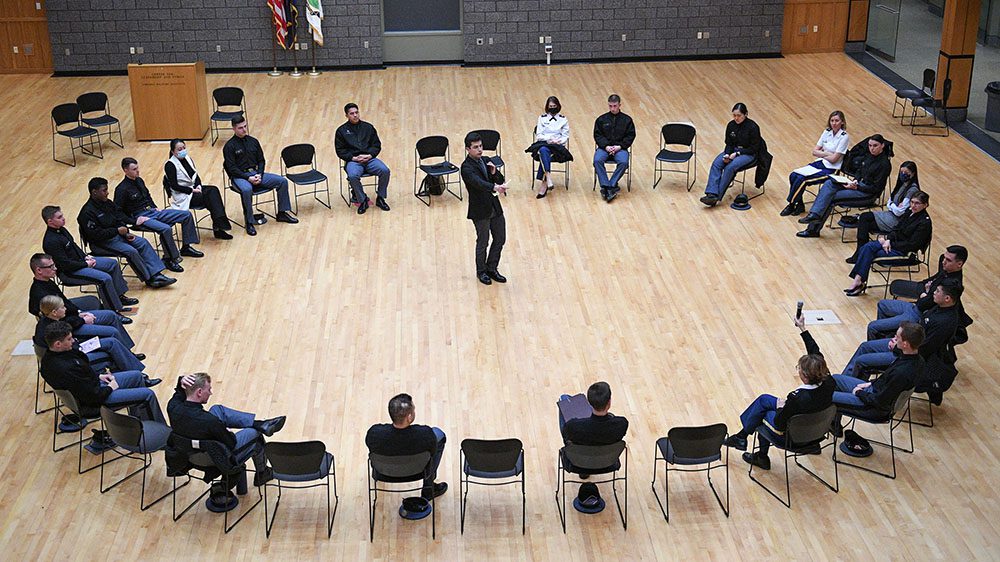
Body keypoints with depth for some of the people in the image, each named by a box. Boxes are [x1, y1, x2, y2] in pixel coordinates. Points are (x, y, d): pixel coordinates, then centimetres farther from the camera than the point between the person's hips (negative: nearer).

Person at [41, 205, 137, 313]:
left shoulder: (61, 230, 4)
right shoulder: (51, 242, -26)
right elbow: (65, 264, -26)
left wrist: (86, 256, 5)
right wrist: (86, 264, -16)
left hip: (81, 260, 10)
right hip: (71, 271, -10)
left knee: (113, 263, 8)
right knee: (105, 278, -25)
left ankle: (120, 296, 15)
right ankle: (115, 309, -16)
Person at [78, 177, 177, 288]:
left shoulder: (107, 203, 7)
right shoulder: (87, 212, -18)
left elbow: (120, 218, 12)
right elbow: (95, 234, -22)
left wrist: (125, 232, -5)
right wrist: (117, 231, -20)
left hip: (117, 234, 8)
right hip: (102, 243, -8)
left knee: (142, 242, -8)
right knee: (131, 251, -25)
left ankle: (156, 274, -13)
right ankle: (149, 279, -12)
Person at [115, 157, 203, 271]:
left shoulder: (139, 180, 10)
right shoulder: (122, 189, -15)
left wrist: (155, 207, 13)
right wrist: (134, 221, -19)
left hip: (152, 211, 9)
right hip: (140, 217, -9)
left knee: (187, 215, 2)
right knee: (166, 229, -35)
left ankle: (186, 247, 11)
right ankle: (169, 259, -20)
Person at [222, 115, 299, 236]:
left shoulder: (253, 141, 11)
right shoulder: (229, 146, -6)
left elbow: (261, 161, 12)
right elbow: (231, 168, -11)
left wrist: (259, 175, -7)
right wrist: (248, 177, -20)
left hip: (256, 173, 6)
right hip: (239, 176, -5)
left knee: (282, 181, -9)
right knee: (246, 189, -40)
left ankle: (282, 213, 3)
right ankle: (249, 222, -26)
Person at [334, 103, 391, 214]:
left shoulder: (368, 127, 14)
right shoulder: (341, 130, 8)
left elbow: (377, 145, 13)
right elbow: (340, 150, 4)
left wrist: (370, 155, -7)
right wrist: (354, 158, -11)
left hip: (369, 159, 2)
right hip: (353, 161, -2)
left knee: (385, 171, -27)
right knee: (353, 176, -36)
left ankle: (380, 198, -8)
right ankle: (362, 200, -15)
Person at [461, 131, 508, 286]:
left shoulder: (486, 161, 5)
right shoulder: (467, 167, -18)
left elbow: (501, 181, 6)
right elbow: (478, 182, -36)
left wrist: (494, 172, -15)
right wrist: (495, 187, -52)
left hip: (495, 207, 7)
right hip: (480, 210, -7)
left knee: (500, 239, 14)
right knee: (483, 242, 8)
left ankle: (491, 269, 31)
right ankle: (481, 271, 28)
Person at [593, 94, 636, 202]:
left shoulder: (627, 120, 8)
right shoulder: (601, 119, 10)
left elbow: (630, 136, 4)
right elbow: (597, 135, 5)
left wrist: (620, 146, -11)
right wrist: (606, 146, -12)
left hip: (620, 148, -1)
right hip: (604, 147, 1)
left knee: (623, 162, -33)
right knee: (597, 160, -31)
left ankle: (608, 187, -29)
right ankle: (608, 187, -34)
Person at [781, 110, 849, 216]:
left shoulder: (844, 137, -13)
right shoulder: (827, 132, 7)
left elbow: (833, 159, -16)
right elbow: (814, 152, 6)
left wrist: (821, 153, -2)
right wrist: (827, 153, -9)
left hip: (830, 168, -7)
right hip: (819, 163, 7)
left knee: (800, 178, -22)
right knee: (793, 175, -13)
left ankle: (791, 204, -5)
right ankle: (799, 205, -3)